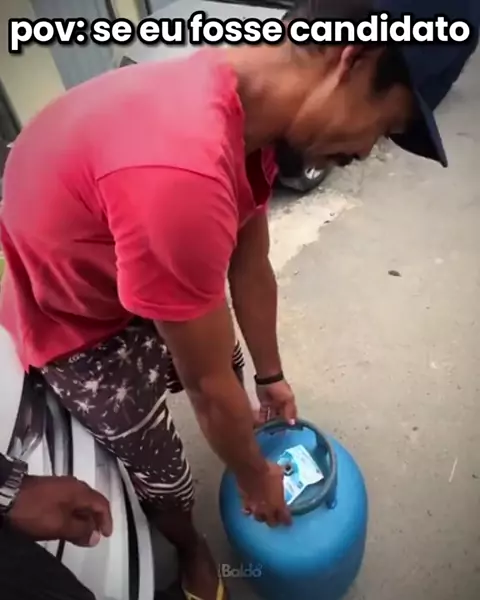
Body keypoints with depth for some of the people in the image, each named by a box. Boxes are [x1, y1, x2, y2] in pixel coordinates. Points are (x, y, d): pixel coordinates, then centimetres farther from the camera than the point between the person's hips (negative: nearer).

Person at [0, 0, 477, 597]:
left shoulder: (250, 99, -11)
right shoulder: (181, 172, -43)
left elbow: (250, 269, -1)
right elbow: (207, 383, -29)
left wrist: (271, 377, 11)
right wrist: (254, 478, -8)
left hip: (130, 270, 8)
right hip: (73, 320, -7)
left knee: (223, 355, 24)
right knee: (164, 473, 9)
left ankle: (243, 428, 58)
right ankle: (190, 549, 45)